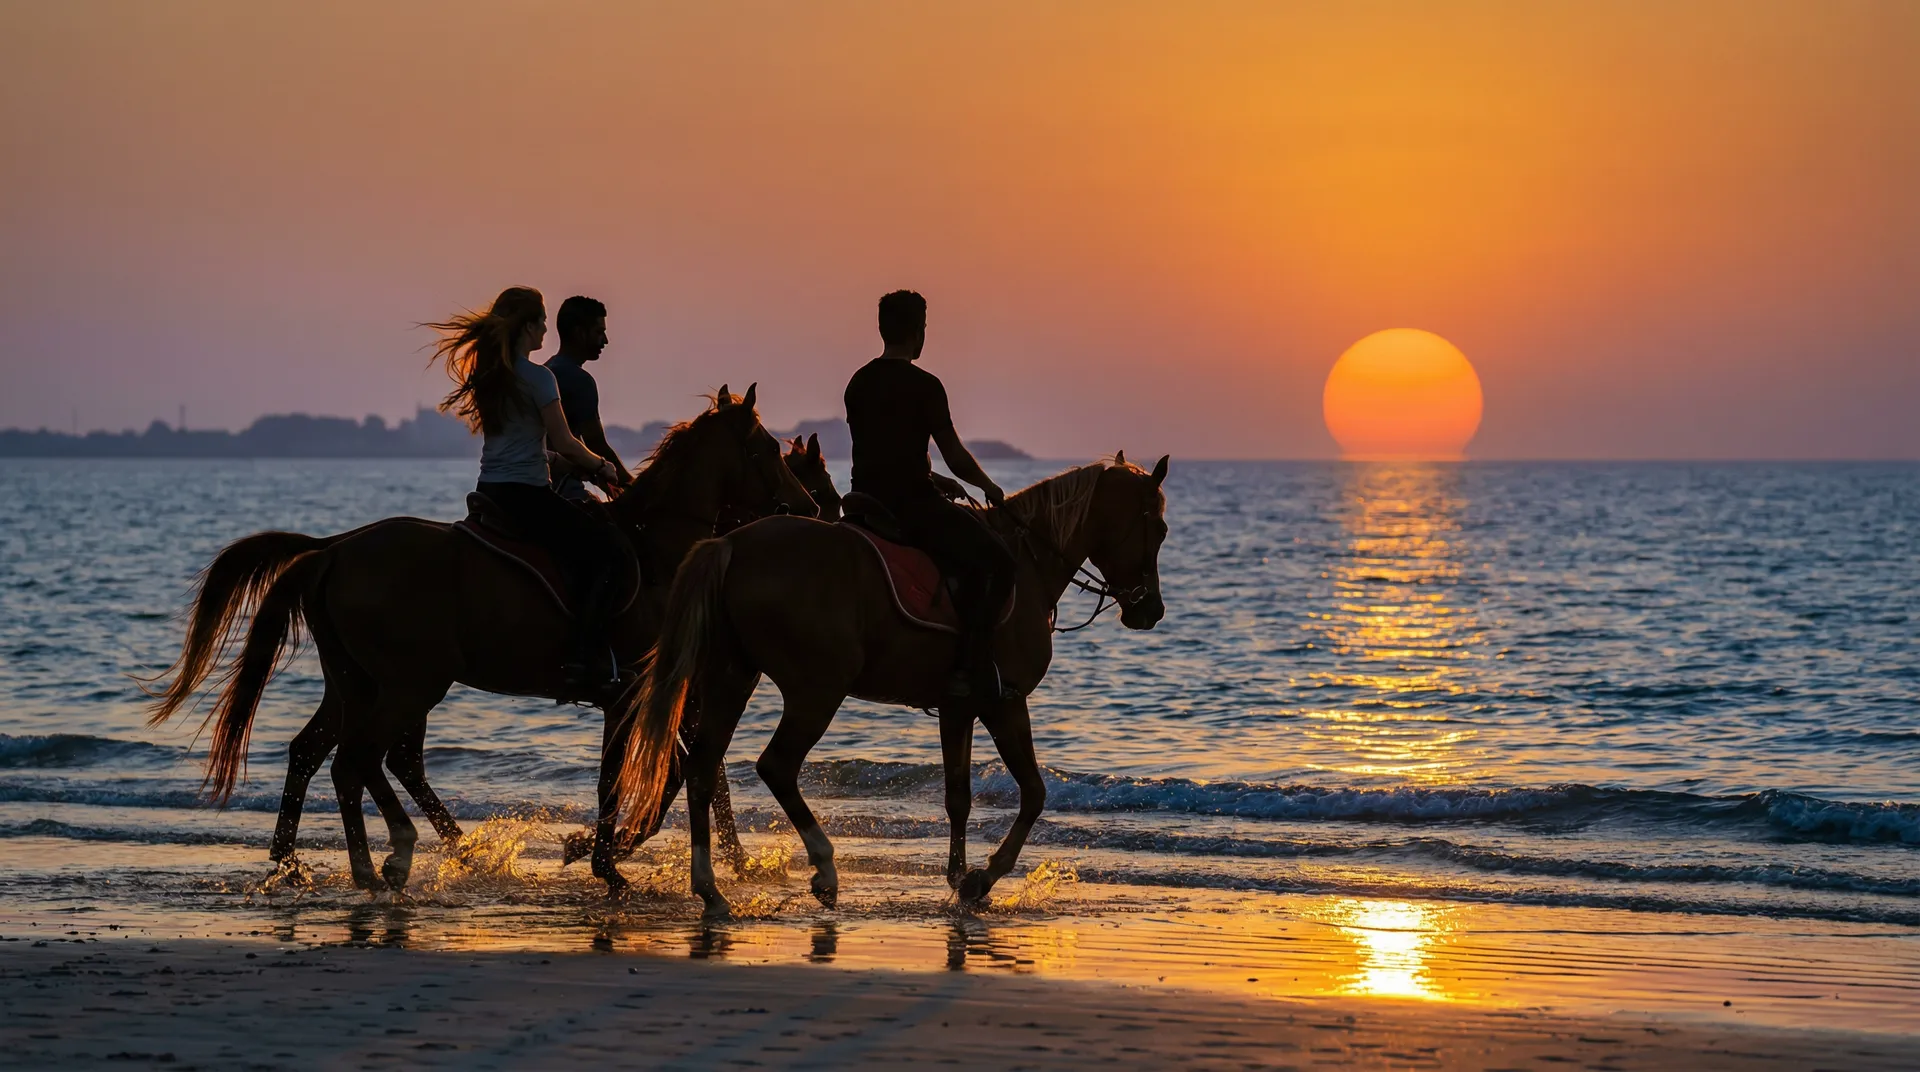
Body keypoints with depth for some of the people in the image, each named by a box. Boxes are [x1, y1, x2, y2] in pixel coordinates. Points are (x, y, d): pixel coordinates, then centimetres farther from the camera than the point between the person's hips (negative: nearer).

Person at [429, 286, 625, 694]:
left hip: (489, 490, 9)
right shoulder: (537, 377, -13)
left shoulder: (486, 374, 12)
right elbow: (564, 443, -11)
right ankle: (583, 660, -18)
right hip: (525, 494, -9)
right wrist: (601, 466, 7)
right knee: (605, 547, -5)